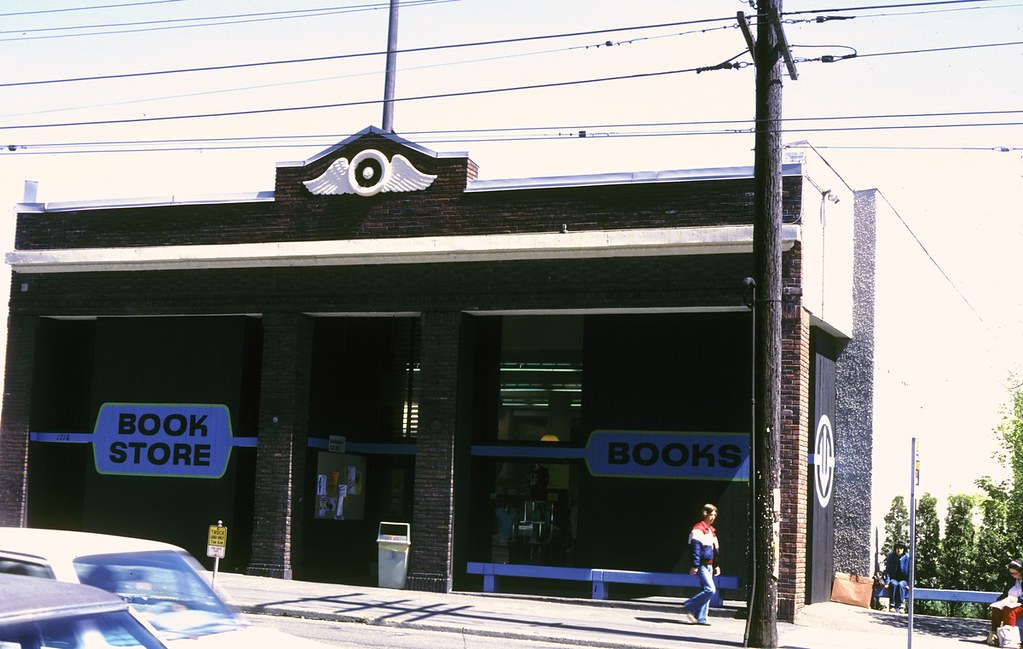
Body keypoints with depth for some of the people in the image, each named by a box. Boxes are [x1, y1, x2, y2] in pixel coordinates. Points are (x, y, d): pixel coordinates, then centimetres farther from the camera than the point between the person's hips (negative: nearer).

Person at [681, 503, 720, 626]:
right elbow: (695, 548, -16)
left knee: (707, 590, 5)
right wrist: (695, 565, -20)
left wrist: (716, 565, 21)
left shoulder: (712, 530, 19)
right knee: (710, 589, -17)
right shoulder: (698, 529, -10)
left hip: (709, 565, 9)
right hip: (702, 565, -9)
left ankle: (700, 618, 9)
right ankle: (688, 607, -7)